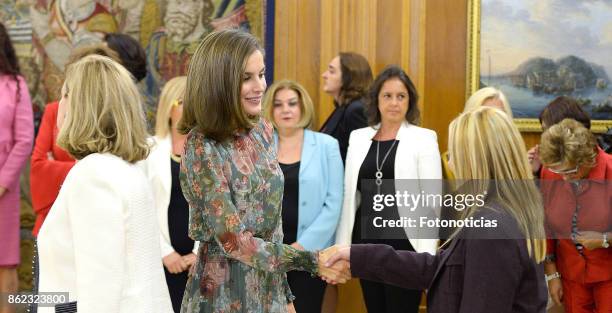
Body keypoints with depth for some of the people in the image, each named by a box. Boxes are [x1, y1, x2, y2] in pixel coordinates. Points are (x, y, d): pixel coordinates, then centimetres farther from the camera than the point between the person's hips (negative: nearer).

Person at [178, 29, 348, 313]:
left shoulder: (262, 129, 1)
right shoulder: (202, 149, -19)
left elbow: (272, 220, 9)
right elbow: (234, 241, -21)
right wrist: (312, 261, -23)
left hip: (269, 288, 6)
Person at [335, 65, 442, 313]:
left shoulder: (424, 138, -3)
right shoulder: (358, 138, 9)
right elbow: (350, 196, 11)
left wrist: (426, 253, -13)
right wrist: (342, 245, 8)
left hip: (404, 242, -4)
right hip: (365, 241, 4)